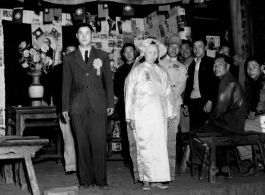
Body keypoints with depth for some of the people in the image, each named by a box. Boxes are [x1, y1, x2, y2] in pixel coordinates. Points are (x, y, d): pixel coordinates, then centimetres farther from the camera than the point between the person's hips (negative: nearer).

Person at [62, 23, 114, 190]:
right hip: (78, 107, 1)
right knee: (82, 144, 1)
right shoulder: (69, 58, 12)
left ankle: (101, 180, 4)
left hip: (98, 106, -1)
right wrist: (65, 107, 5)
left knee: (99, 143, -4)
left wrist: (111, 104, 4)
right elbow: (66, 84, 10)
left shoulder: (103, 56, 12)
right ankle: (86, 180, 9)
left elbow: (108, 81, 10)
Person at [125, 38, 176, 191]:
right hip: (142, 114, -3)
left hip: (159, 115, 3)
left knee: (160, 146, 1)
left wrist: (170, 114, 10)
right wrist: (130, 117, -2)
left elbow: (167, 93, 16)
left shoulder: (161, 72, 14)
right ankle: (146, 180, 0)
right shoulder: (136, 71, 5)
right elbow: (129, 95, 3)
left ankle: (156, 179, 6)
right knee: (144, 146, -5)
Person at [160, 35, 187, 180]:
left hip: (174, 105, 1)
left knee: (171, 138, -3)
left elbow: (180, 87, 5)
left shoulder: (181, 68, 17)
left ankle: (170, 173, 0)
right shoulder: (158, 64, 14)